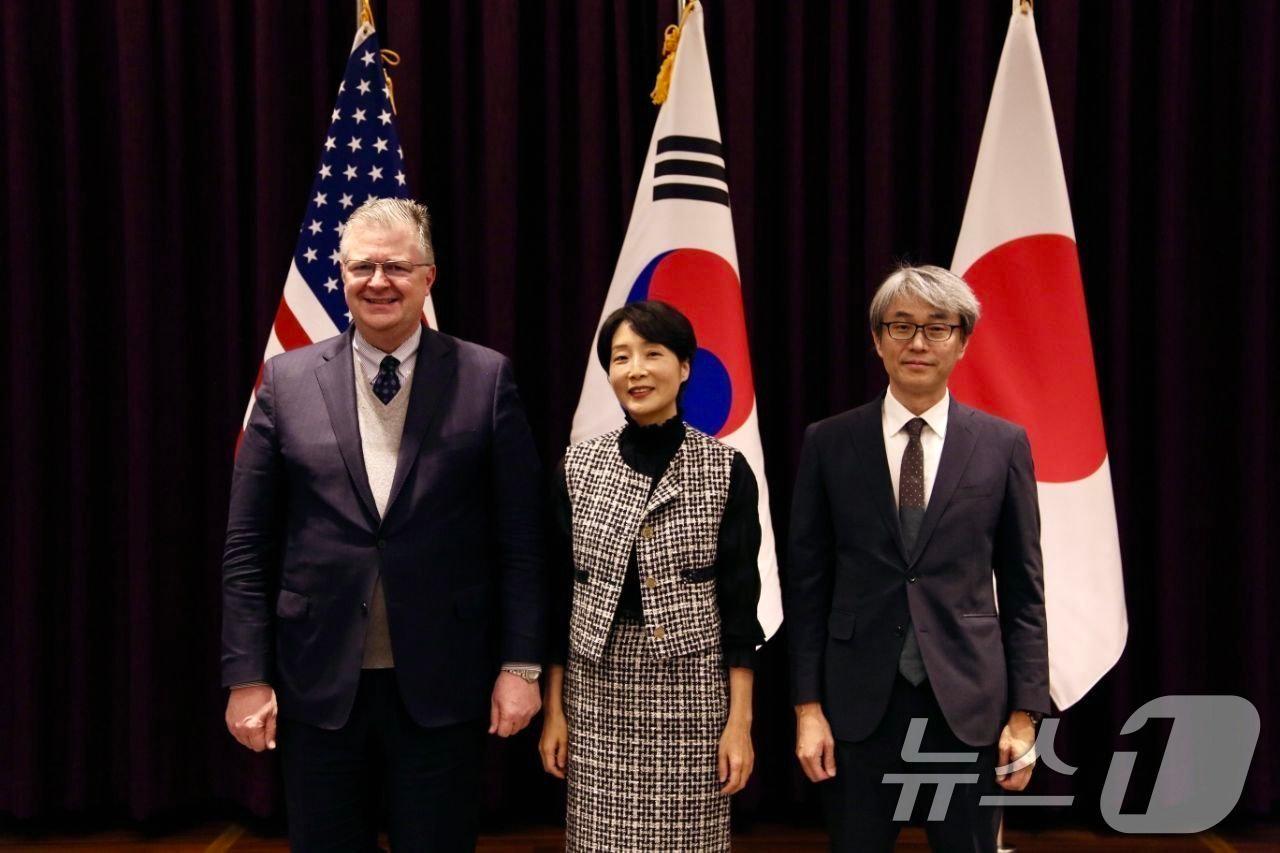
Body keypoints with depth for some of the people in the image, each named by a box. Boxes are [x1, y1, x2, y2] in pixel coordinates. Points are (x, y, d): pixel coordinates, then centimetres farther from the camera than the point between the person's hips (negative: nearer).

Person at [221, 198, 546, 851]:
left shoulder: (485, 378, -1)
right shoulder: (287, 380, 3)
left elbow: (520, 538, -1)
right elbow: (248, 546, 3)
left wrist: (521, 665, -5)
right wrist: (246, 676, -1)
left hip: (443, 686, -1)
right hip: (318, 686, 2)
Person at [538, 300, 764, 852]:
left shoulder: (727, 470, -3)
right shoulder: (578, 467, 2)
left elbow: (740, 600, -2)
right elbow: (560, 593, 6)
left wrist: (740, 721, -5)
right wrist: (554, 709, 4)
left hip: (694, 688, -1)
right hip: (599, 688, 2)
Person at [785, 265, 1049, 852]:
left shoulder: (1003, 444, 2)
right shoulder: (829, 443, 1)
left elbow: (1022, 588, 3)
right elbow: (807, 582, 2)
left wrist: (1024, 714, -1)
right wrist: (807, 705, -2)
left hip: (968, 702, 0)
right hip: (859, 702, 0)